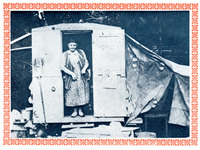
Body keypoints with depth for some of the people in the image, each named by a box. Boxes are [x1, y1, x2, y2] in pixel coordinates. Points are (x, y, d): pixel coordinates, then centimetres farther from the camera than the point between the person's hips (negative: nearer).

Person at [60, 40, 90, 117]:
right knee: (72, 94, 0)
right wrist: (72, 74, -14)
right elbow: (62, 66, -5)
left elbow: (86, 62, 11)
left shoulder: (81, 52, 7)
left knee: (82, 93, 2)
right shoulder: (64, 55, 0)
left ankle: (80, 110, 15)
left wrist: (84, 68, -9)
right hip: (71, 78, -1)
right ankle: (75, 111, 13)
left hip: (82, 77, 2)